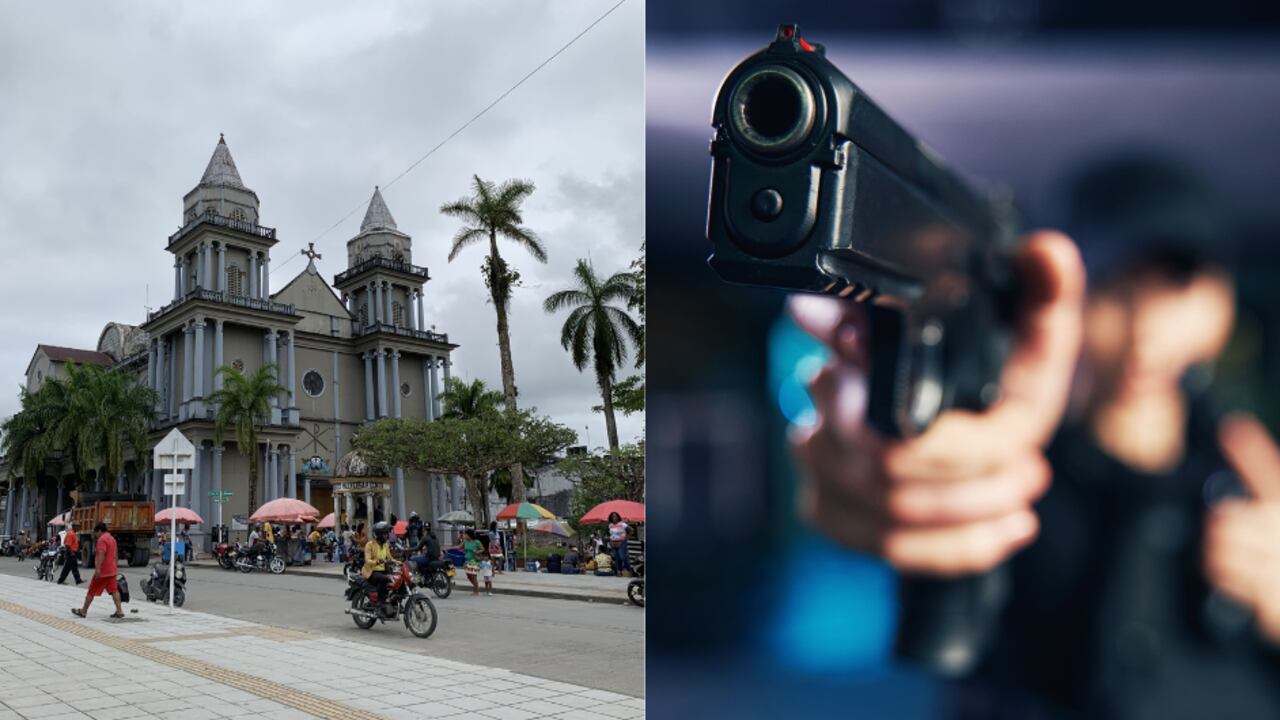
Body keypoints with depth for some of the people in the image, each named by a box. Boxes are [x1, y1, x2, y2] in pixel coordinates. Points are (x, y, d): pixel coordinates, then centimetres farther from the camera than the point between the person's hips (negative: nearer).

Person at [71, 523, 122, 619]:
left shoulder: (102, 539, -14)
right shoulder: (112, 538, 17)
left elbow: (101, 554, -26)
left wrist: (98, 569, -31)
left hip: (102, 571, -8)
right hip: (111, 570, 8)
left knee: (91, 591, 5)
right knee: (114, 590, 2)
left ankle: (83, 611, 15)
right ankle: (119, 611, -6)